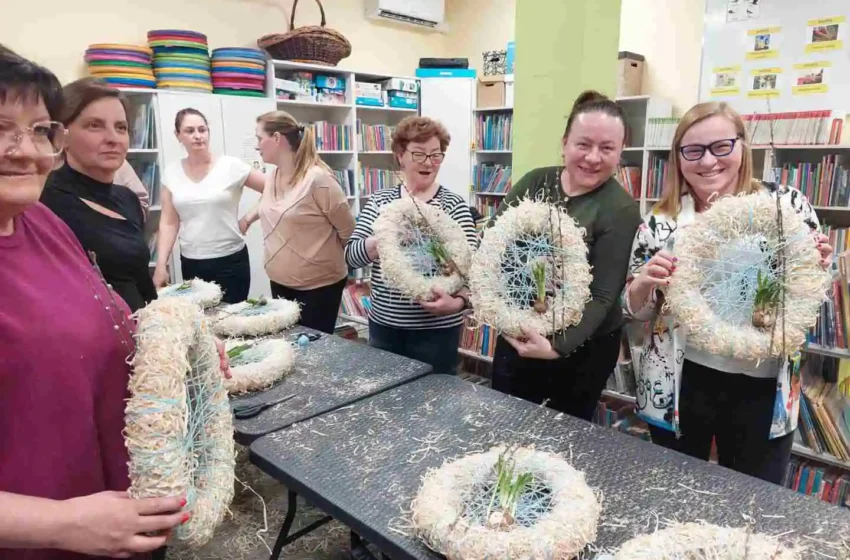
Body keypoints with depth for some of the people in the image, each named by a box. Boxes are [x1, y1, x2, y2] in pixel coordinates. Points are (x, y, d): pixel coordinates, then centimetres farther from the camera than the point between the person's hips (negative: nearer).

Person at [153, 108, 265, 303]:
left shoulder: (231, 166, -7)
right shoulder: (171, 173, 4)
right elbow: (168, 223, 5)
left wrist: (248, 218, -4)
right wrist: (161, 265, 0)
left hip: (230, 261, -3)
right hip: (191, 263, 3)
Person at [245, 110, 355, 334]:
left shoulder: (317, 179, -19)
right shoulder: (271, 178, 4)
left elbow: (347, 230, -12)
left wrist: (327, 256, 1)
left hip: (319, 284, -7)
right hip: (280, 281, 7)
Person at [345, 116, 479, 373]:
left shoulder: (455, 206, -5)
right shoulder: (379, 201, 3)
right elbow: (351, 255, -4)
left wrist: (458, 301, -28)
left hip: (437, 328, -2)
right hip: (383, 324, 3)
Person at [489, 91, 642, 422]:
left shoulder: (620, 210, -16)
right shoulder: (534, 182, -2)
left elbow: (603, 295, -19)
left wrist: (557, 346, -32)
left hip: (581, 348, -4)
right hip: (516, 334, 5)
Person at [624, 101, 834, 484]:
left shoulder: (787, 206, -3)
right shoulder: (660, 223, -3)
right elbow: (635, 309, 1)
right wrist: (644, 282, -19)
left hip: (762, 387, 0)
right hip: (678, 385, 0)